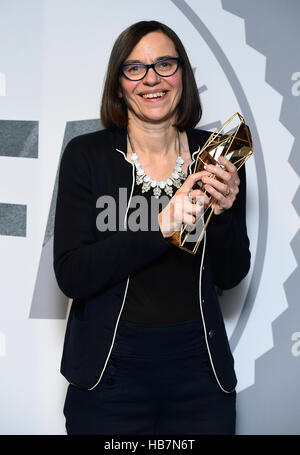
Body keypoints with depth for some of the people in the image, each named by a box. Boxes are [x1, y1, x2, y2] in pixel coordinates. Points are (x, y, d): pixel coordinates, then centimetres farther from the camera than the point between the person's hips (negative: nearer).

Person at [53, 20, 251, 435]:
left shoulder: (216, 154, 0)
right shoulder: (87, 155, -7)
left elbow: (230, 276, 3)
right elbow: (70, 277, -16)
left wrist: (223, 213, -15)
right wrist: (160, 226, -25)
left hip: (199, 367, 2)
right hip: (111, 370, -2)